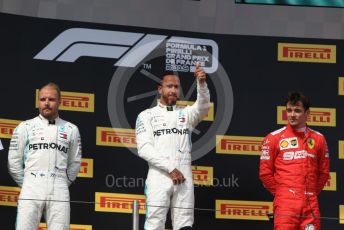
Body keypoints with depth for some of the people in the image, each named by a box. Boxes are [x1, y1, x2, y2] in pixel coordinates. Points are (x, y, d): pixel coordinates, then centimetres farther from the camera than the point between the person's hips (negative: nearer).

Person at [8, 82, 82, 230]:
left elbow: (74, 163, 17)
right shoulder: (25, 127, 8)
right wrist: (26, 184, 9)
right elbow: (14, 161, 10)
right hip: (31, 193, -1)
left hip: (59, 194, 1)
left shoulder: (71, 129, 12)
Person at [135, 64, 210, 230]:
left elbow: (203, 106, -6)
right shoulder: (147, 116, 8)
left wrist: (201, 83, -25)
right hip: (159, 177, -3)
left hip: (184, 178, 3)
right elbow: (144, 149, -4)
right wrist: (170, 168, -13)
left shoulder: (186, 114, 17)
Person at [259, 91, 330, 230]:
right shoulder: (274, 138, 3)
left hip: (311, 204, 3)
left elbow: (324, 172, 18)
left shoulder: (318, 139, 11)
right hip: (285, 204, -3)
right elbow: (265, 172, 4)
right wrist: (281, 193, 5)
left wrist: (312, 193, 12)